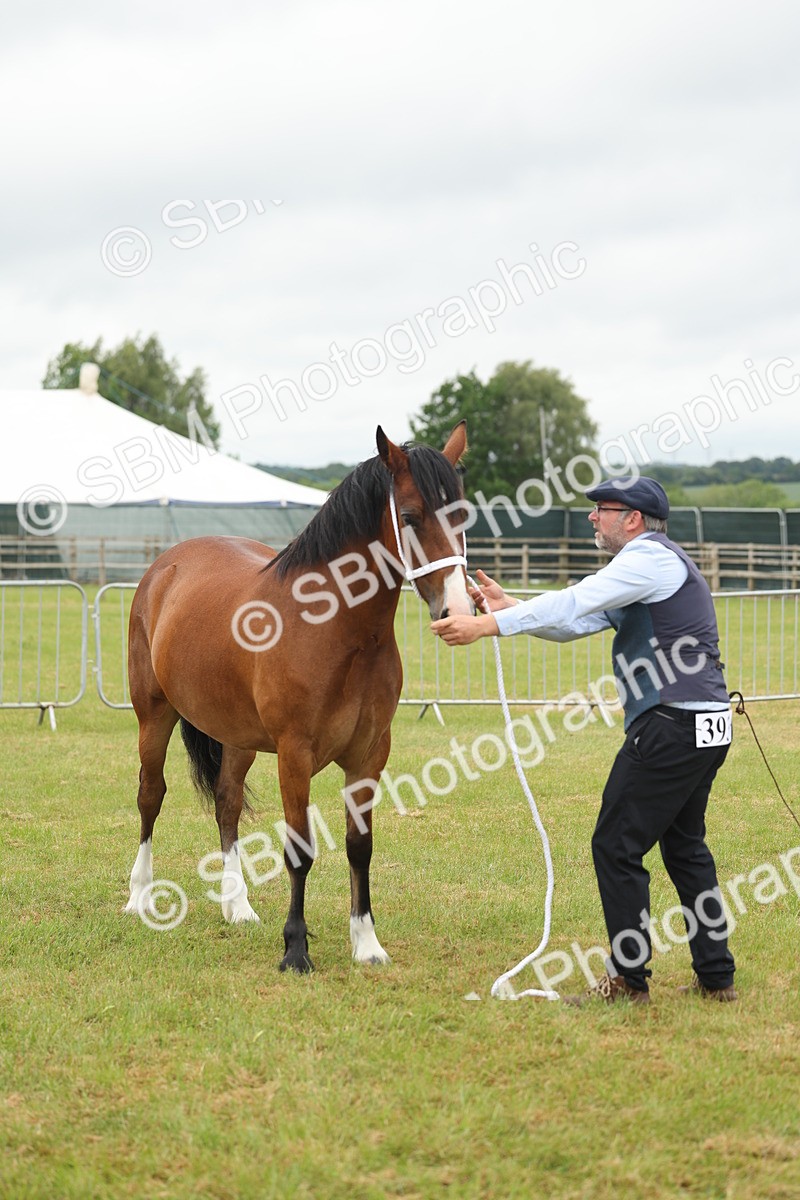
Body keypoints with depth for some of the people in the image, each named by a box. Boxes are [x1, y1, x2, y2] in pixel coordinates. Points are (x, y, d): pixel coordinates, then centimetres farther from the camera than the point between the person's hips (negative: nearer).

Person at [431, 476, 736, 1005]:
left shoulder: (650, 558, -10)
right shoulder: (654, 564, 22)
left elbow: (573, 605, -21)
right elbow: (576, 623, 18)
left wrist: (488, 625, -24)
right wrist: (507, 604, 9)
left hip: (670, 724, -11)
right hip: (705, 725, 11)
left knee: (616, 846, -5)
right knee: (685, 845, 18)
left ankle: (628, 978, -1)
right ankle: (716, 976, 20)